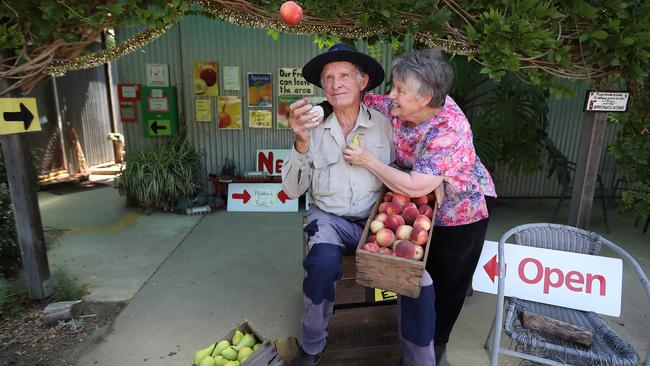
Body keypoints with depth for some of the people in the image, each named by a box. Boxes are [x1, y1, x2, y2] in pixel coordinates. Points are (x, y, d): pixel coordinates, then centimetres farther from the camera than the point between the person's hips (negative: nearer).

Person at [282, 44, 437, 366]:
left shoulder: (385, 125, 1)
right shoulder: (315, 130, 0)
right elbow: (292, 190, -6)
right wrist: (301, 143, -21)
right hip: (329, 217, 0)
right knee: (323, 264, -31)